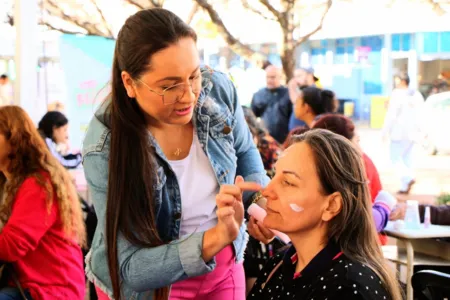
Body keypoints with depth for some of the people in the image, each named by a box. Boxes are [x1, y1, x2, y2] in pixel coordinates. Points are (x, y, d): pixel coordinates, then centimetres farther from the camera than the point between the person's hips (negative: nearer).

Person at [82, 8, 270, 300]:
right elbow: (131, 269, -28)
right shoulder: (105, 148, -29)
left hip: (224, 265, 4)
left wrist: (261, 199, -17)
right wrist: (216, 237, -40)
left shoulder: (218, 90, -18)